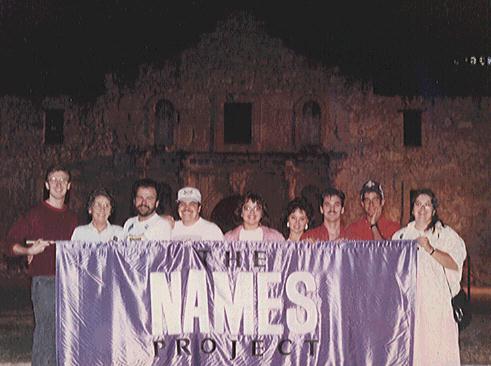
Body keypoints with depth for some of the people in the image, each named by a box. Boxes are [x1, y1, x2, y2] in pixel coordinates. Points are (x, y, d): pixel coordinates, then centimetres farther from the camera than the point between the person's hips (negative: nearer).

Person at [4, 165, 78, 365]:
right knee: (45, 328, -8)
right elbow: (11, 242, -2)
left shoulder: (71, 217, 15)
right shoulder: (36, 213, -1)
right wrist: (29, 251, -18)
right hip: (43, 280, -5)